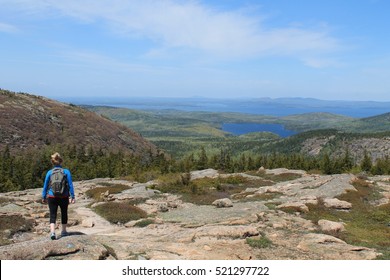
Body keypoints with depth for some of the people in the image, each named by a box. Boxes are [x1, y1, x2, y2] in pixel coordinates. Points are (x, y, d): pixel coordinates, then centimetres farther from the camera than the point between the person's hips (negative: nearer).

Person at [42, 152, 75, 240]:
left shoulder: (49, 172, -2)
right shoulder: (66, 172, -4)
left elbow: (45, 186, 4)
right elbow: (70, 185, -4)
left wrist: (43, 197, 14)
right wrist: (72, 196, 1)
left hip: (52, 197, 0)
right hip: (64, 197, 0)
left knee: (53, 215, 4)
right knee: (64, 213, 17)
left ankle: (52, 232, -12)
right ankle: (63, 231, 27)